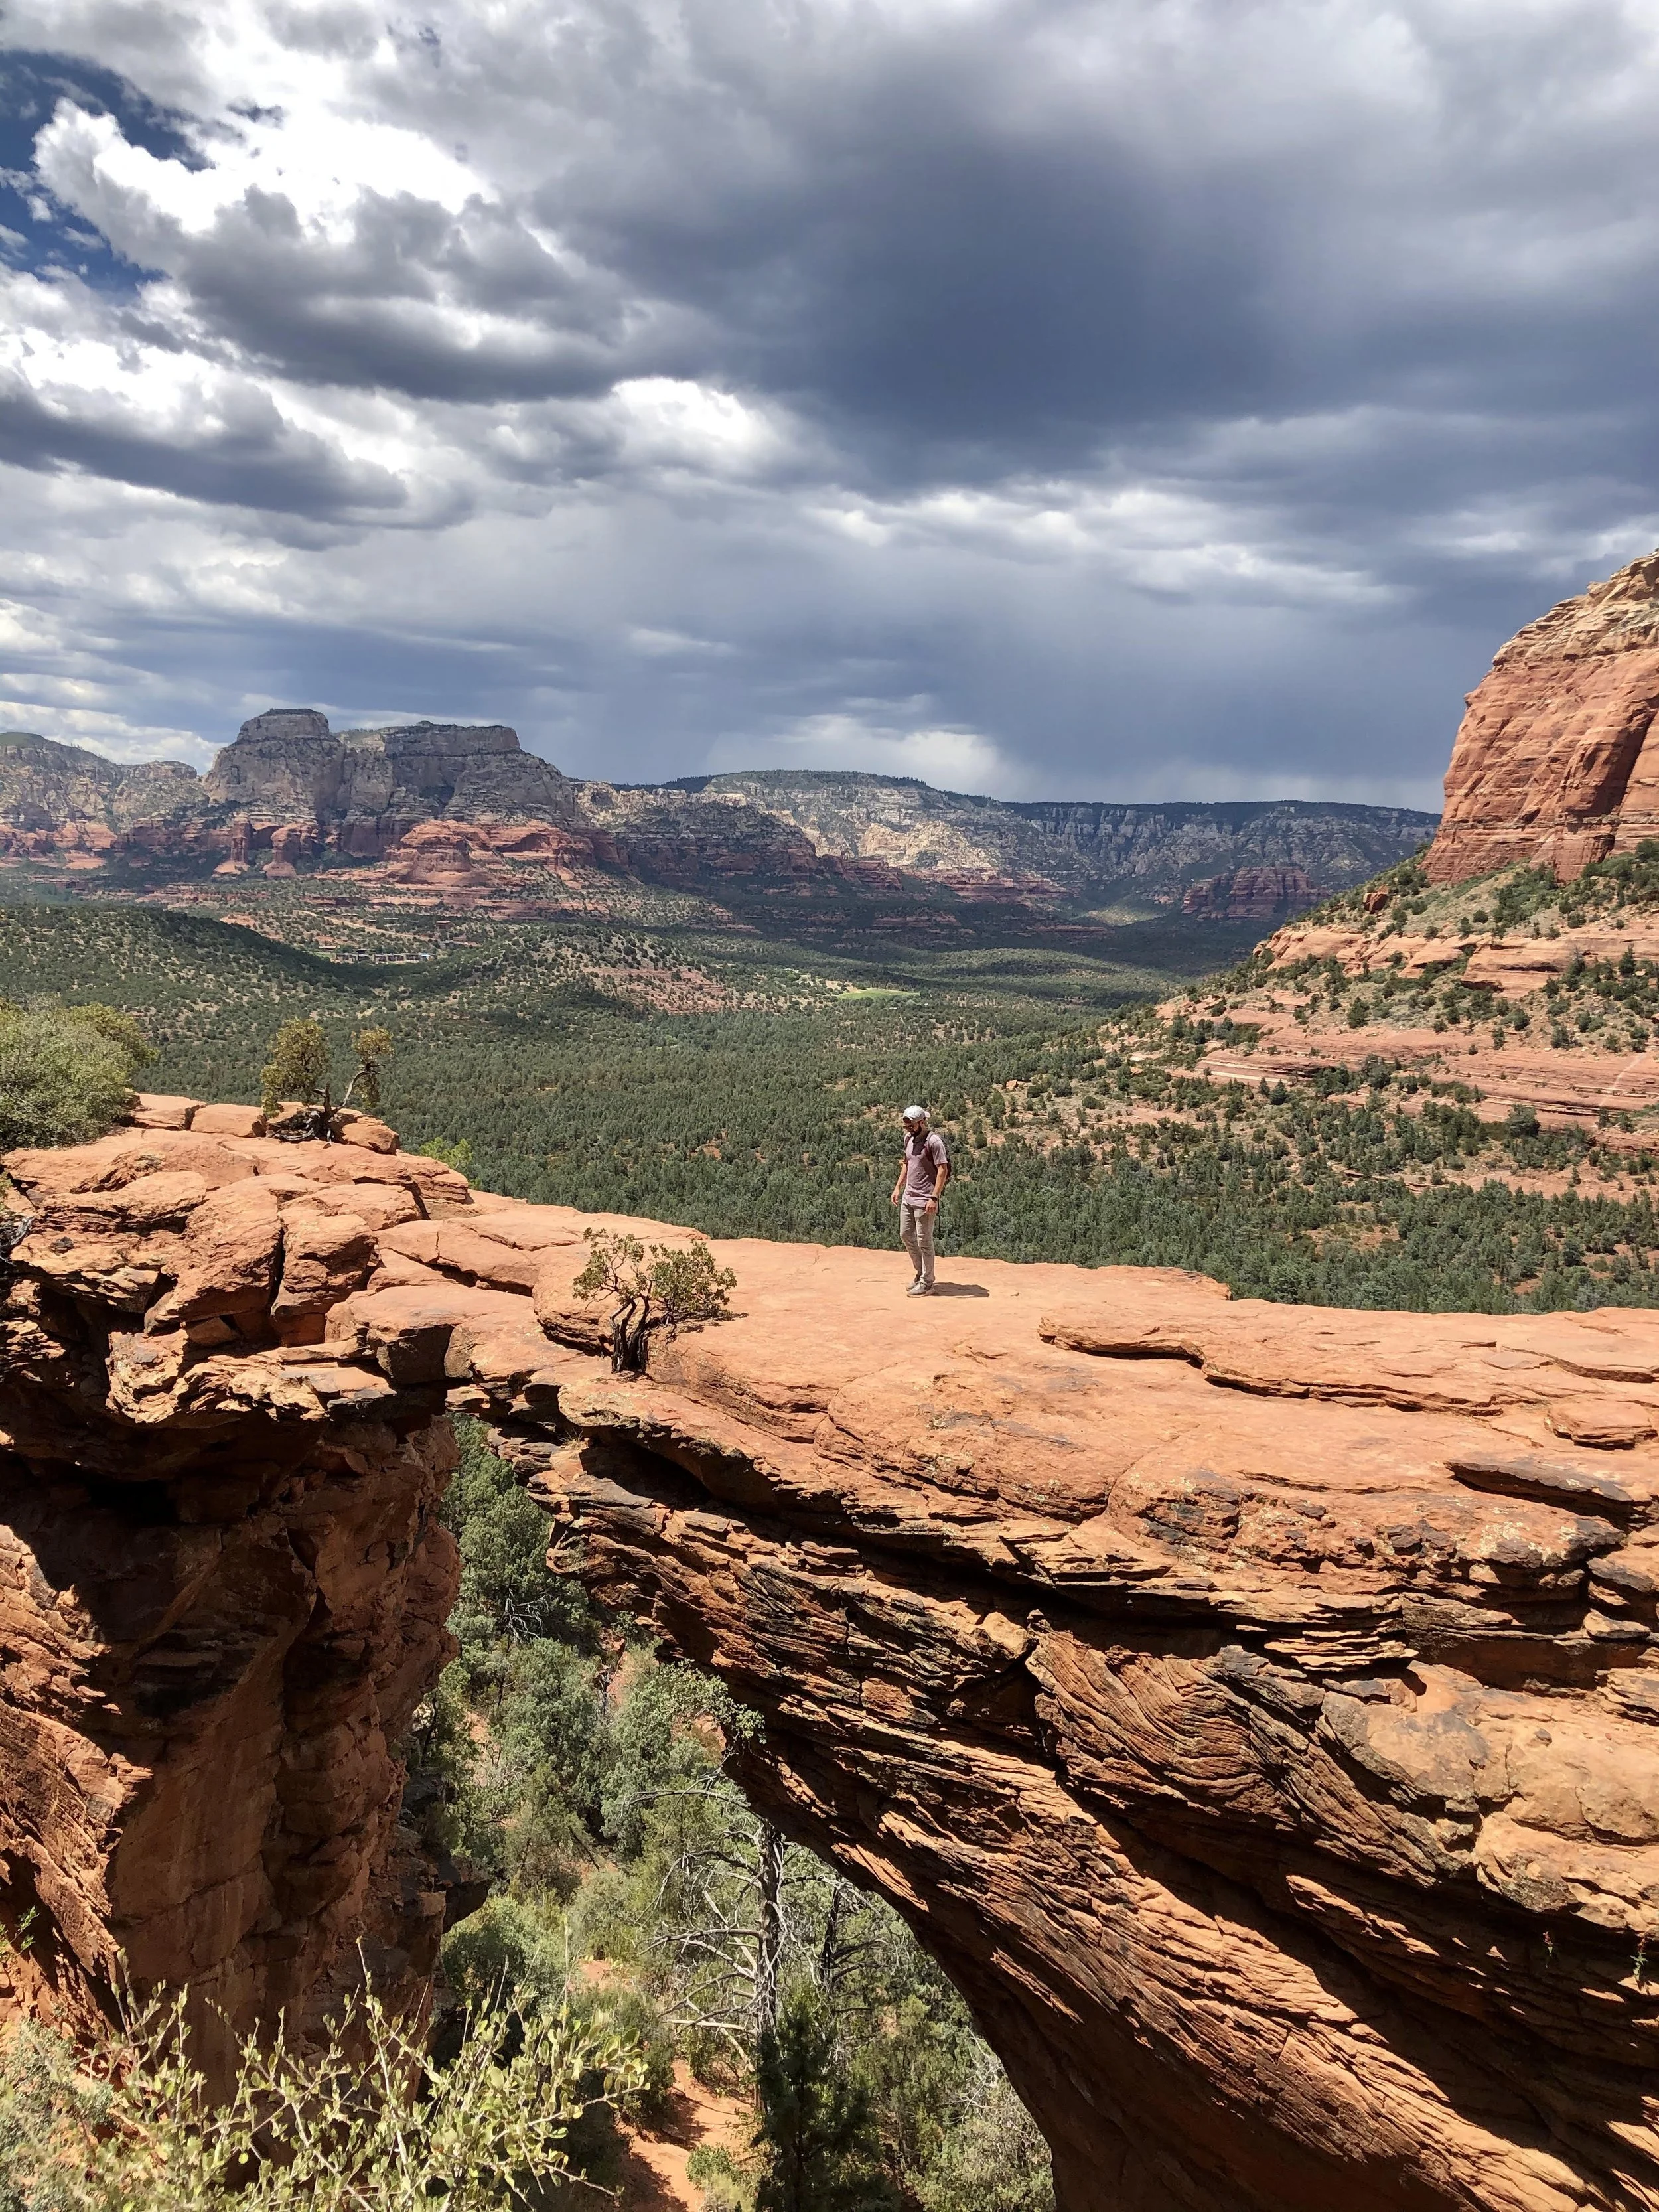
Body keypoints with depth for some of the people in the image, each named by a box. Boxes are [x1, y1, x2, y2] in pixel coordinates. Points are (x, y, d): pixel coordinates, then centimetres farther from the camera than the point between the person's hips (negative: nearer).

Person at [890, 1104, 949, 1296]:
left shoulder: (933, 1141, -16)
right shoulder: (909, 1138, 10)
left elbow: (943, 1170, -18)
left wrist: (934, 1198, -24)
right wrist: (898, 1187, 17)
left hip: (924, 1200, -9)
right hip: (908, 1197, 9)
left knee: (924, 1241, -2)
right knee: (906, 1235, 14)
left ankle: (926, 1284, 7)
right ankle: (921, 1273, 29)